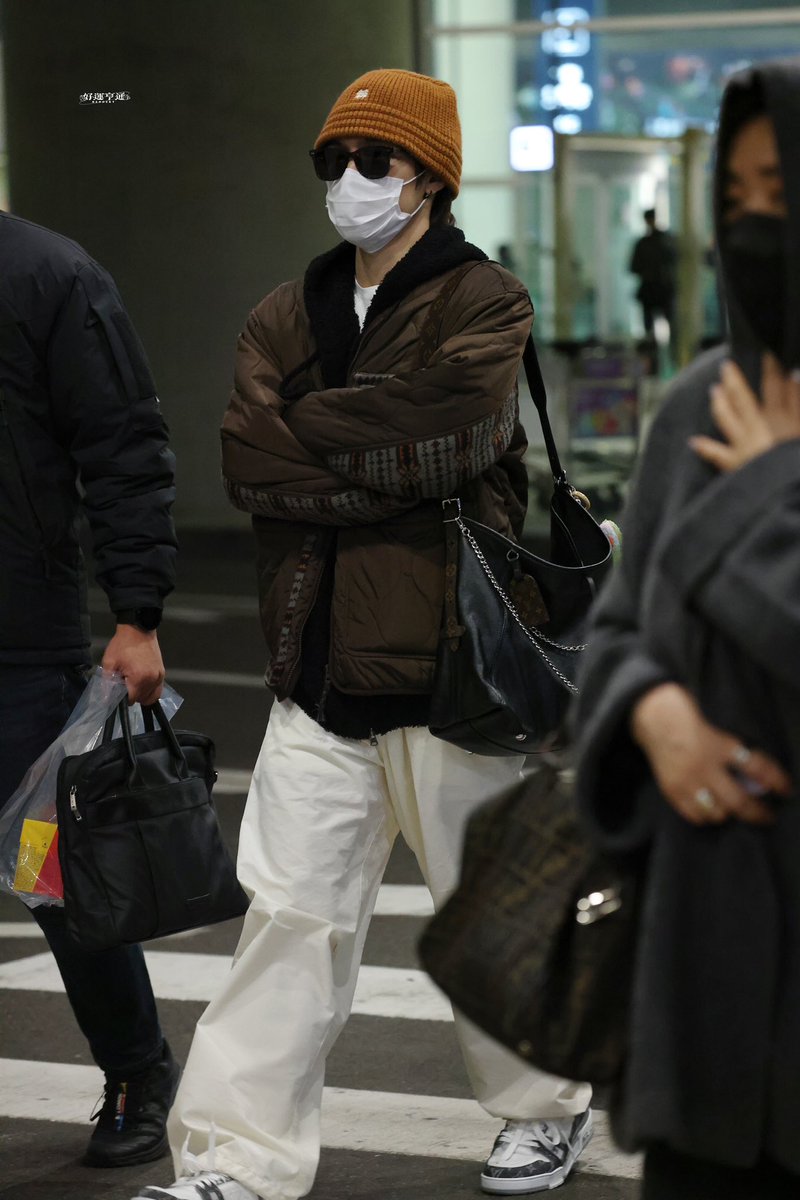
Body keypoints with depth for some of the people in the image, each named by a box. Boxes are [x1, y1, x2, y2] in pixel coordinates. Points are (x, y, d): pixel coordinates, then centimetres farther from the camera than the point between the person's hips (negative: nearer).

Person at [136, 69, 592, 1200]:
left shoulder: (484, 303, -3)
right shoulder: (286, 317, 12)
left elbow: (446, 433, -21)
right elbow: (249, 460, -4)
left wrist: (310, 432, -10)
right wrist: (388, 468, -14)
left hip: (443, 667, -4)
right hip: (317, 676, 4)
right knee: (290, 913, 0)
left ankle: (551, 1105, 32)